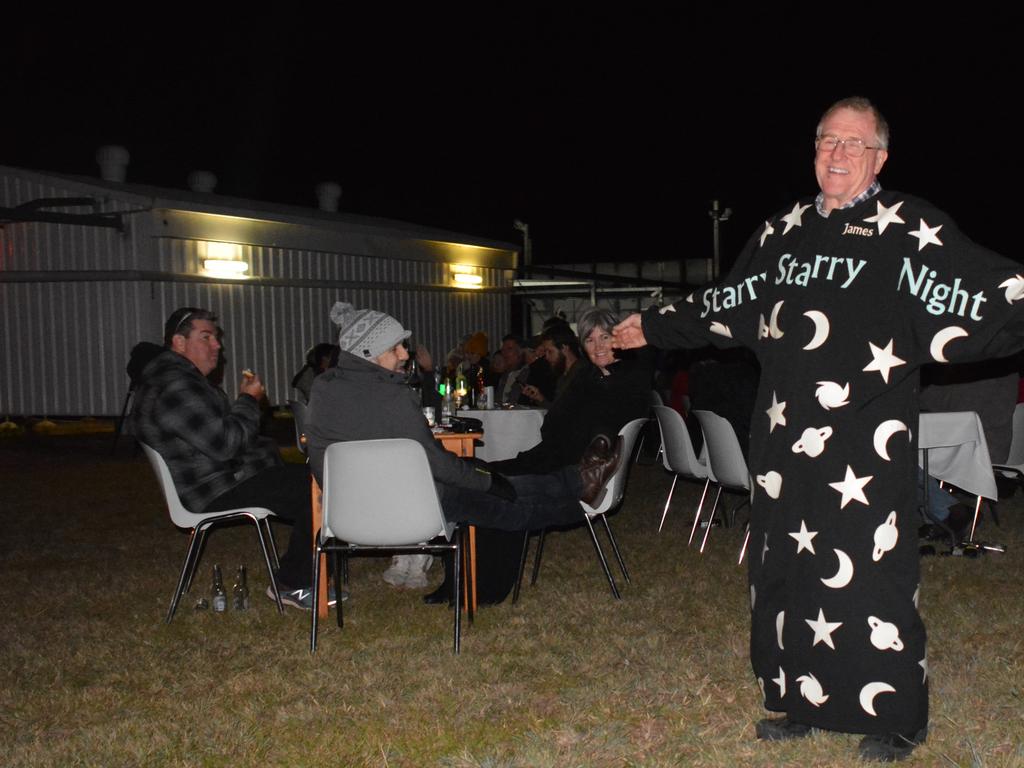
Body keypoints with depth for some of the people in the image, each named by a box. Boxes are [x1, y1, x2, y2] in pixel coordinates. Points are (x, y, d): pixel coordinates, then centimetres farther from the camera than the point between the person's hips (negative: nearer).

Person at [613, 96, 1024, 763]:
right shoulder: (784, 232, 15)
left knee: (871, 574, -2)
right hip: (787, 438, 6)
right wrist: (652, 328, 31)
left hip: (868, 444, -6)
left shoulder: (908, 228, -3)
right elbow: (724, 306, 25)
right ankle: (804, 703, 26)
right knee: (788, 566, 11)